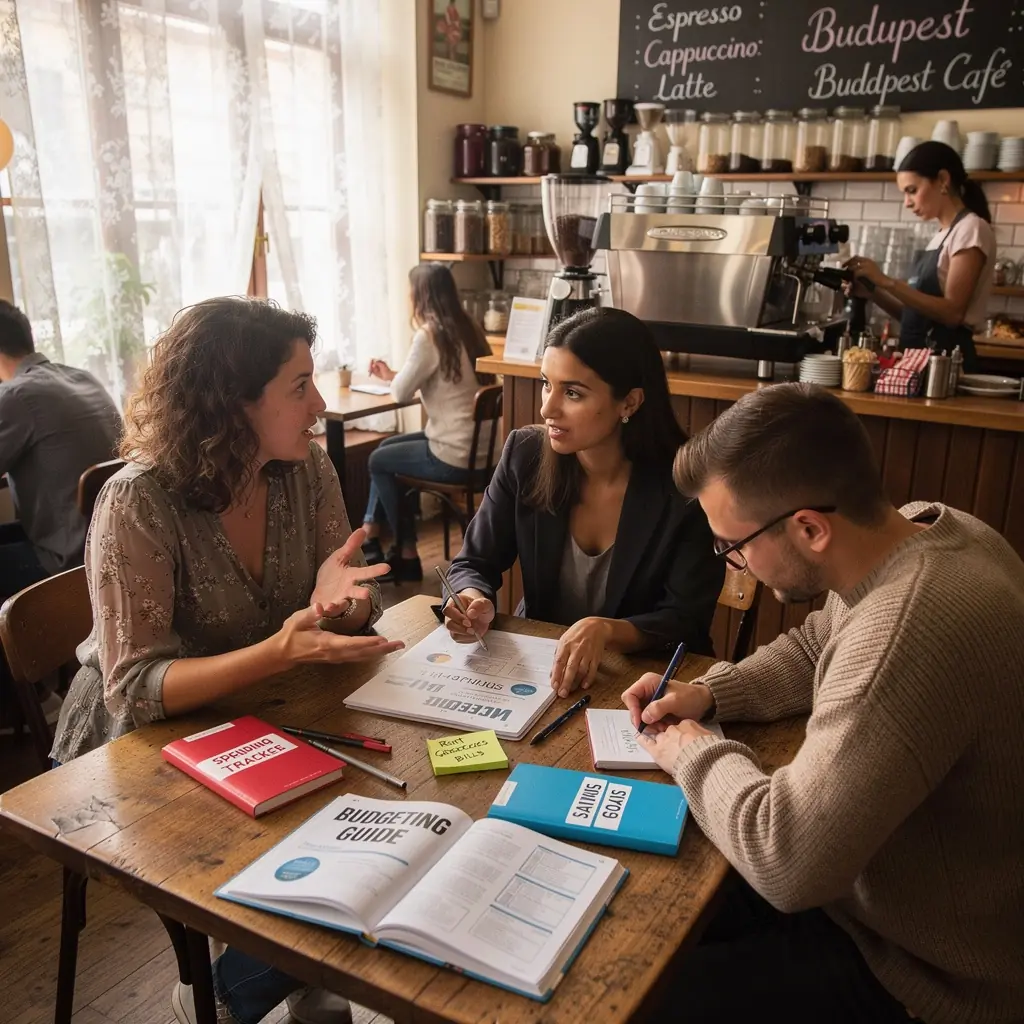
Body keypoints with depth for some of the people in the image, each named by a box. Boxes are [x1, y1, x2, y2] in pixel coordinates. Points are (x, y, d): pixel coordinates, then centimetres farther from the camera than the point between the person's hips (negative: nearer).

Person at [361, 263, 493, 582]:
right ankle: (369, 534, 30)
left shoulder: (428, 336, -17)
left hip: (454, 455, -8)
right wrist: (392, 374, 22)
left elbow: (401, 393, -8)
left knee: (378, 461, 16)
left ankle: (405, 553, 25)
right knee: (387, 446, 24)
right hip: (475, 444, 8)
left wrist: (393, 377, 14)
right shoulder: (468, 328, 8)